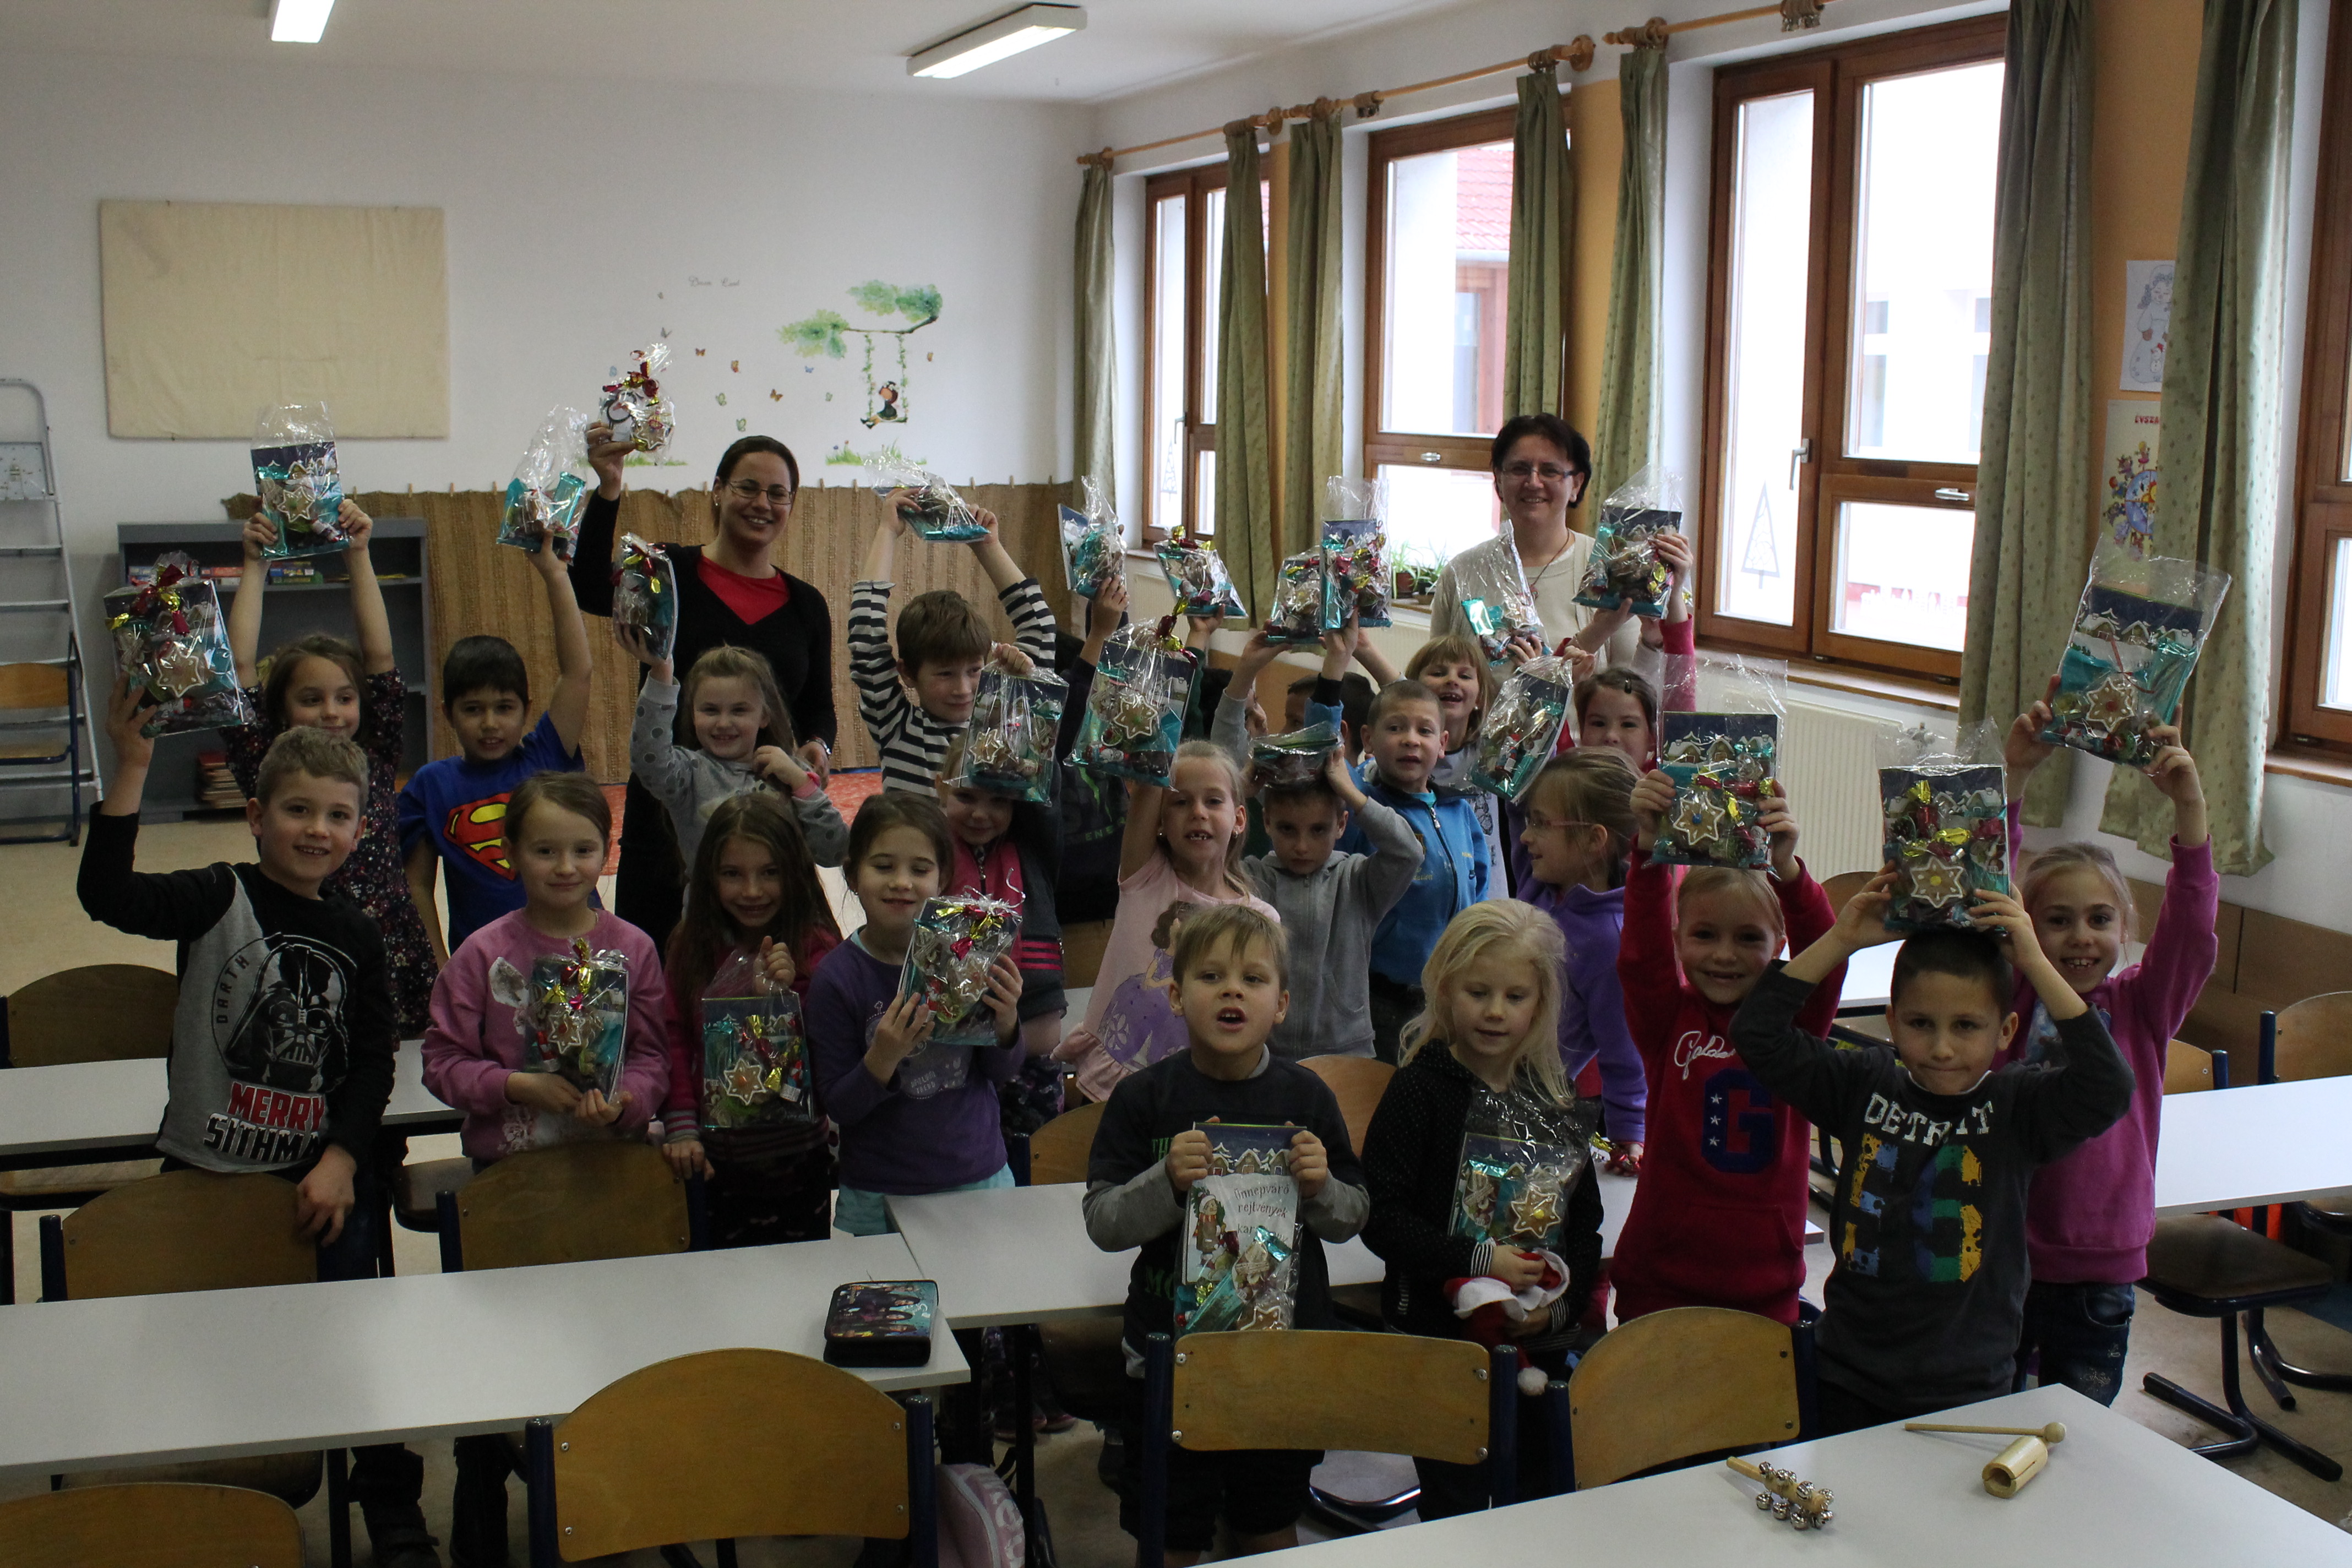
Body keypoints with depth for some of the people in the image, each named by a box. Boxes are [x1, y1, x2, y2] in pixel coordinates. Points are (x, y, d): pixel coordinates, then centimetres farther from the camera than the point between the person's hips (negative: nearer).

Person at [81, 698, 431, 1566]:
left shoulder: (355, 934, 3)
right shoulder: (220, 897, -8)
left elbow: (373, 1061, 5)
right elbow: (108, 894, -26)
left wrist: (342, 1157, -8)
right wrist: (131, 770, -33)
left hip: (323, 1175, 3)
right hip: (209, 1169, -2)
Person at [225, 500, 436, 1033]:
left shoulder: (377, 762, 4)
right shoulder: (269, 772, 1)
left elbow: (380, 658, -2)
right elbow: (240, 668, -5)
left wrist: (358, 555, -2)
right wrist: (254, 568, -1)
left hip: (396, 970, 1)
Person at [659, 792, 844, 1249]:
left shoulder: (817, 948, -8)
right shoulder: (692, 945, 0)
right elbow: (676, 1040, -1)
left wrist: (790, 992, -29)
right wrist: (681, 1128, -10)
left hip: (797, 1160, -2)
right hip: (716, 1161, 2)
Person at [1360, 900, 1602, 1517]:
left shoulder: (1555, 1099, 6)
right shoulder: (1421, 1089, -10)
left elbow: (1585, 1222, 9)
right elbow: (1379, 1217, -16)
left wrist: (1563, 1303, -7)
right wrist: (1478, 1260, -21)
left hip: (1540, 1344, 5)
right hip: (1440, 1338, -5)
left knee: (1539, 1506, 15)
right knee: (1455, 1513, 1)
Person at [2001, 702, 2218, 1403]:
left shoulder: (2142, 1007, -1)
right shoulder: (2010, 998, -5)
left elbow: (2190, 927, -15)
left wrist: (2189, 807, -27)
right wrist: (2013, 776, -26)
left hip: (2102, 1272, 1)